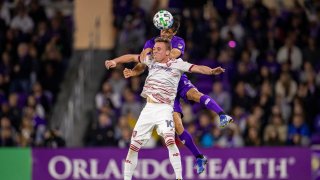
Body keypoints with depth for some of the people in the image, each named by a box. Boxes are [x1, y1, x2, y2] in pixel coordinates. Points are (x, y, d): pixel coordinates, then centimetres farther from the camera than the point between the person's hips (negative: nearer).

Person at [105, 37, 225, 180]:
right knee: (133, 146, 5)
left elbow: (197, 68, -16)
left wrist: (211, 71, -34)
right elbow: (132, 57, 24)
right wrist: (115, 61, 13)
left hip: (164, 109, -5)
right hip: (148, 108, 5)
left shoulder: (177, 64, -4)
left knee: (170, 140, -27)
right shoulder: (151, 60, 11)